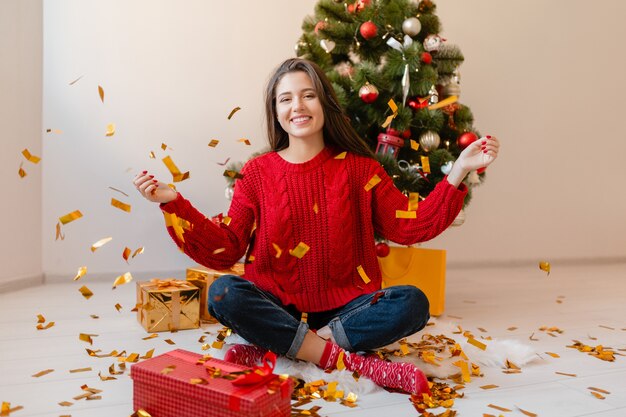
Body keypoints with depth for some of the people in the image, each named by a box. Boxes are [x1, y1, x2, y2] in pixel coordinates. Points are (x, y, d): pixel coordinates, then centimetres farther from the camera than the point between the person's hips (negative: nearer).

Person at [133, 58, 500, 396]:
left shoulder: (358, 168, 3)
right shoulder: (258, 172, 3)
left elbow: (410, 226, -2)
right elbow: (225, 250, -2)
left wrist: (459, 173, -10)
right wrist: (173, 202, -11)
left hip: (345, 307, 1)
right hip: (277, 307, 0)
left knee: (412, 304, -24)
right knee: (224, 293, -28)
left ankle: (274, 350, -20)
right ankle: (346, 358, -23)